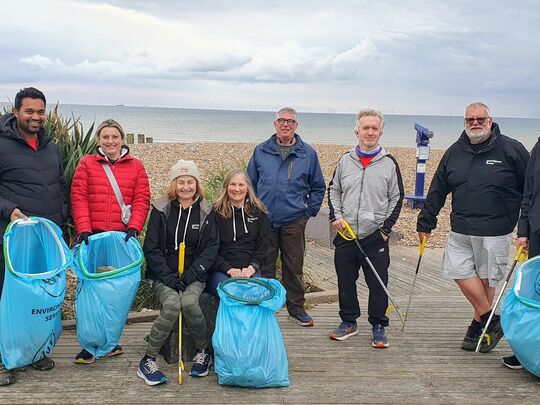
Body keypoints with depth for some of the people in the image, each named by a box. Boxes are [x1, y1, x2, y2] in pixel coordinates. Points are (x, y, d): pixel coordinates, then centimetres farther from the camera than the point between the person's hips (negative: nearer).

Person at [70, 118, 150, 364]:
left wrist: (133, 228, -12)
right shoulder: (86, 164, 9)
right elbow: (78, 198, 1)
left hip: (122, 238, 1)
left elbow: (141, 200, 2)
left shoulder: (136, 166, 10)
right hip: (93, 237, -1)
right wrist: (84, 230, -11)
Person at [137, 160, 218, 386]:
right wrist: (168, 277, -13)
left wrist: (190, 275, -11)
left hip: (194, 276, 1)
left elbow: (211, 248, 1)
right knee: (172, 304, -29)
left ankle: (204, 352, -5)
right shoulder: (161, 210, 2)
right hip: (163, 275, -1)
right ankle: (148, 361, -16)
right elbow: (151, 248, -1)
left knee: (189, 303, -29)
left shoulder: (205, 212, 5)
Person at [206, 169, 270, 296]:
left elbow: (263, 245, 11)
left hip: (249, 270, 2)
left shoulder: (258, 211, 14)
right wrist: (228, 269, -11)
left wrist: (252, 267, -5)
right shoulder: (216, 212, 7)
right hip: (221, 270, -2)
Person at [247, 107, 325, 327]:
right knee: (264, 267, 7)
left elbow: (318, 187, 11)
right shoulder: (261, 151, 6)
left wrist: (310, 210, 3)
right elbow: (250, 183, 12)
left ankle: (296, 308, 19)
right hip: (264, 220, 1)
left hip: (294, 222, 0)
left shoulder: (308, 154, 4)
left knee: (294, 267, 7)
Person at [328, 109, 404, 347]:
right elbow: (333, 190, 16)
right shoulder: (345, 161, 7)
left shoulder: (389, 163, 1)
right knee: (345, 282, 10)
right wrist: (336, 216, 1)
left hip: (376, 237, -3)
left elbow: (397, 198, 3)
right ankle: (349, 322, 25)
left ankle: (378, 327, 12)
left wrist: (386, 228, -4)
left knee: (378, 284, 0)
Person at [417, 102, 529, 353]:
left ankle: (478, 326, 20)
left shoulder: (511, 150, -5)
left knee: (486, 279, 4)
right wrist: (425, 223, 11)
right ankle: (491, 321, 16)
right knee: (460, 272, 2)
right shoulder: (454, 152, 7)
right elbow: (437, 191, 11)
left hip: (494, 232, -4)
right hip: (460, 230, 5)